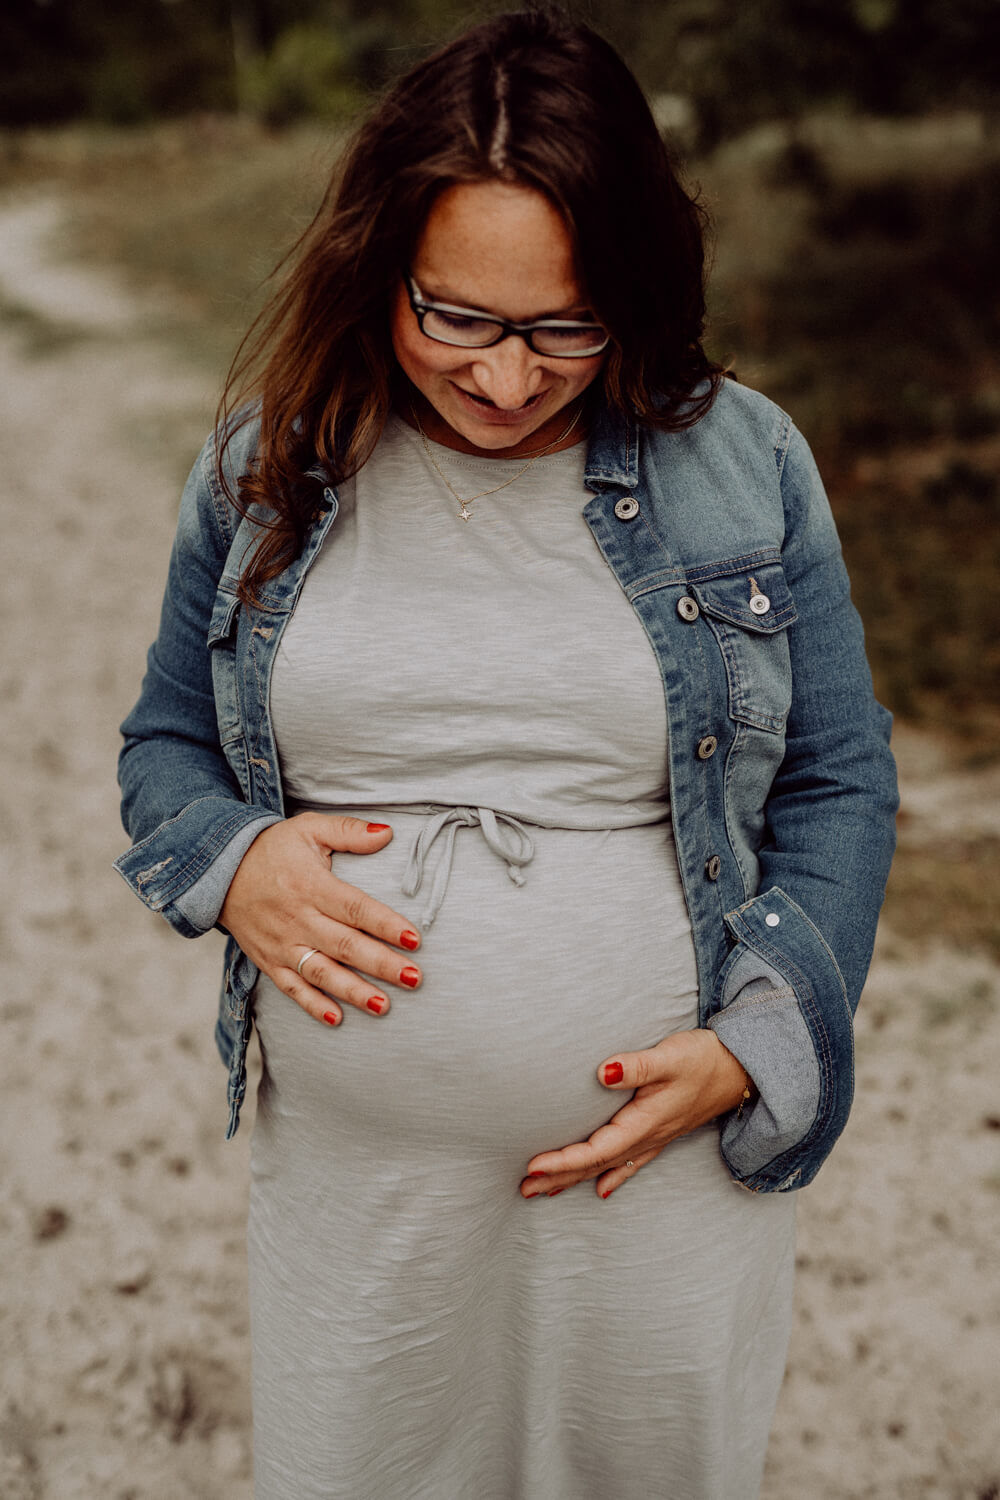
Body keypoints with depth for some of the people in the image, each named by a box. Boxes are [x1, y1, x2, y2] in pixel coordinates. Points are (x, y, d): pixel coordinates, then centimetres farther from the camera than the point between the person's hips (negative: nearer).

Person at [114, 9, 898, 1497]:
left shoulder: (742, 465, -4)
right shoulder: (269, 465, -1)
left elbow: (840, 787, 1)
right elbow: (166, 741, 10)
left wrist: (753, 1046, -11)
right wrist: (233, 863, -12)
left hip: (669, 1155, 0)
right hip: (352, 1163, 1)